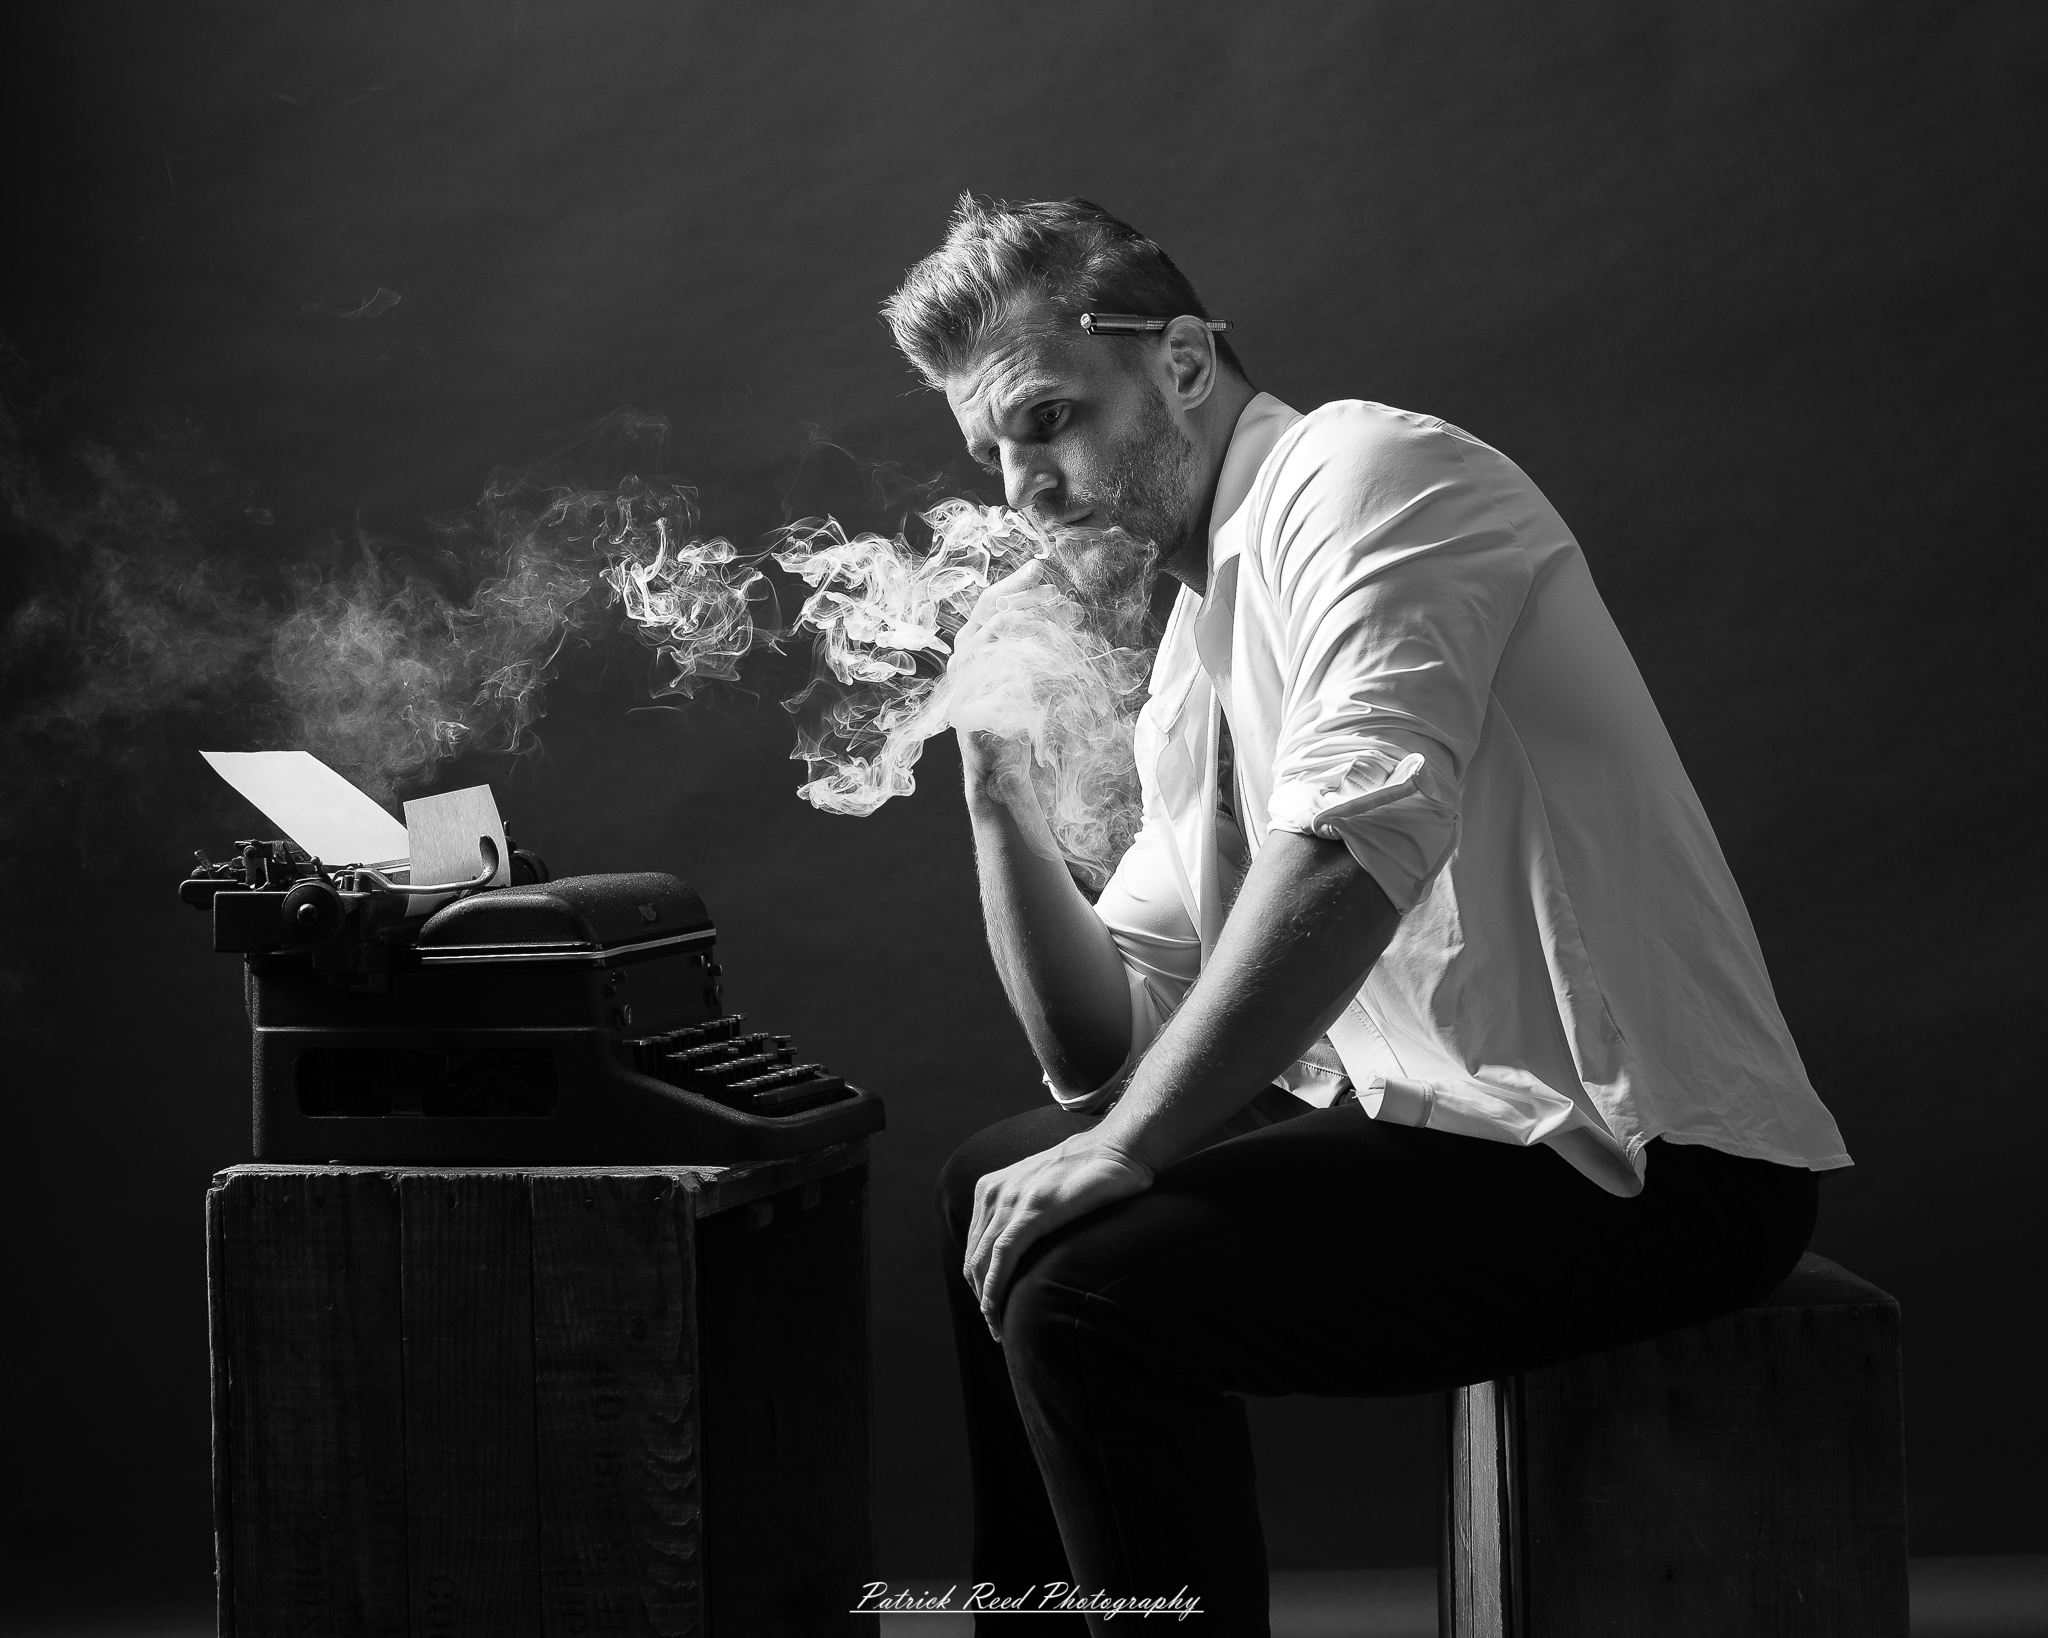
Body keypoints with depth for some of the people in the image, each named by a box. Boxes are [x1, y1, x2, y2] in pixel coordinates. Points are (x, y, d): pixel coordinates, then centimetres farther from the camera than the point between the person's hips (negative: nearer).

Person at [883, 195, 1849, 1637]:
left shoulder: (1366, 470, -10)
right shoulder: (1195, 657, 17)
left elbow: (1353, 846, -26)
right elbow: (1106, 1047, 18)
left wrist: (1124, 1145, -22)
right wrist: (1001, 783, 7)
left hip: (1644, 1164, -10)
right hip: (1447, 1114, 10)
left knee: (1084, 1285, -22)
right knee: (999, 1188, 20)